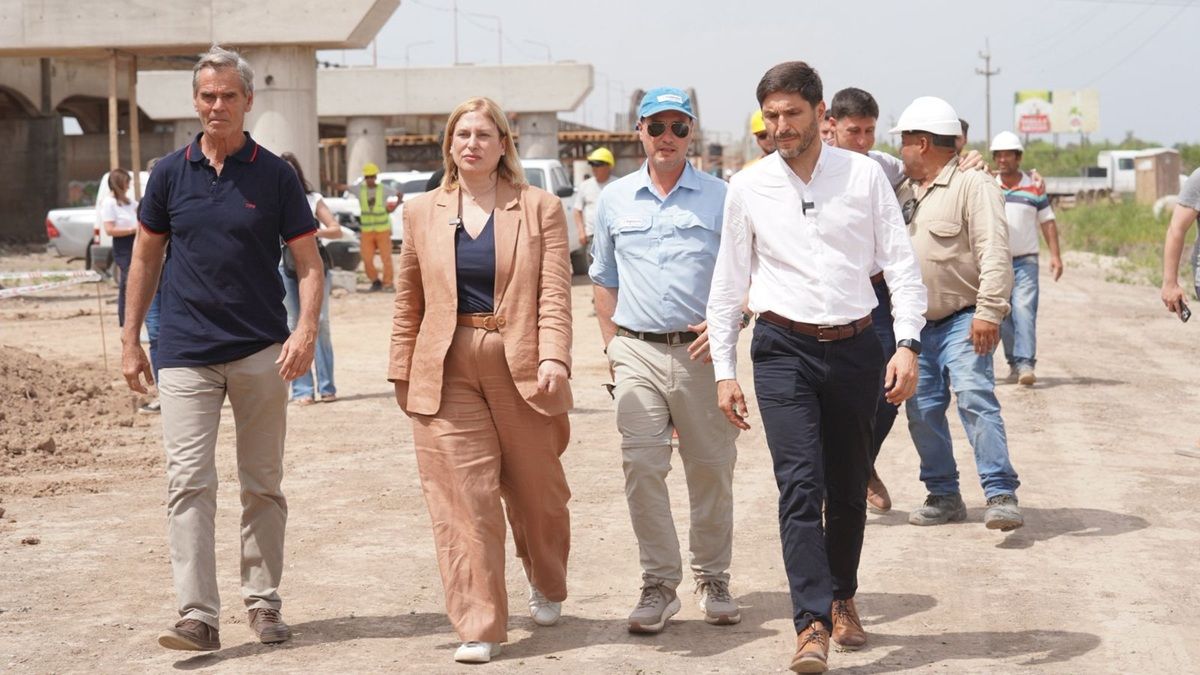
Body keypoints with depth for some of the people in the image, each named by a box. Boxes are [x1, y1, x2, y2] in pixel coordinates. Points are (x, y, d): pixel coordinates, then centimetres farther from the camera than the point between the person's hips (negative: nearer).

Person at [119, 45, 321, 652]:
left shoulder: (275, 175, 0)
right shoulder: (170, 173, 4)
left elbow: (308, 261, 0)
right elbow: (146, 257, 12)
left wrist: (307, 329, -16)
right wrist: (130, 341, 9)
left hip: (261, 351, 0)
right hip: (186, 353, 0)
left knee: (263, 486, 8)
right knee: (189, 485, -8)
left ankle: (263, 603, 19)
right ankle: (198, 617, -9)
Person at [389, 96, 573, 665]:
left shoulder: (541, 209, 2)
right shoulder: (421, 212, 9)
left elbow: (554, 293, -5)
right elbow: (409, 302, 13)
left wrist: (554, 358, -19)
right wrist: (401, 372, 10)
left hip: (522, 370, -1)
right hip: (446, 373, 1)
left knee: (537, 492, 12)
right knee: (462, 501, -6)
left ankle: (547, 585, 42)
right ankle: (478, 629, -2)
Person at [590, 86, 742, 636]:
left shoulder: (720, 198, 5)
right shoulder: (615, 200, 11)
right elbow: (603, 279, 19)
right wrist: (611, 343, 11)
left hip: (701, 350, -1)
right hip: (637, 352, 1)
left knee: (711, 468, 4)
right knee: (641, 467, -5)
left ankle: (713, 579, 17)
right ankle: (658, 584, 2)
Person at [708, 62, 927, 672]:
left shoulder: (864, 175, 2)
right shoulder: (748, 188, 4)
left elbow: (901, 263, 1)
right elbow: (727, 284, 9)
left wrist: (908, 344, -9)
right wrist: (724, 370, 4)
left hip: (855, 348, 1)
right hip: (785, 350, -1)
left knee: (848, 488, 11)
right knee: (800, 485, -14)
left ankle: (841, 599, 32)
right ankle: (812, 624, -17)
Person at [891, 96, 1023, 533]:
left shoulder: (972, 185, -10)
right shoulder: (908, 193, 16)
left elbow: (994, 252, -19)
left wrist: (989, 312, -27)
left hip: (962, 321, -8)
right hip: (918, 324, 8)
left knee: (974, 397, -21)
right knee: (923, 410, 7)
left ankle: (1002, 495, -23)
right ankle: (943, 496, 18)